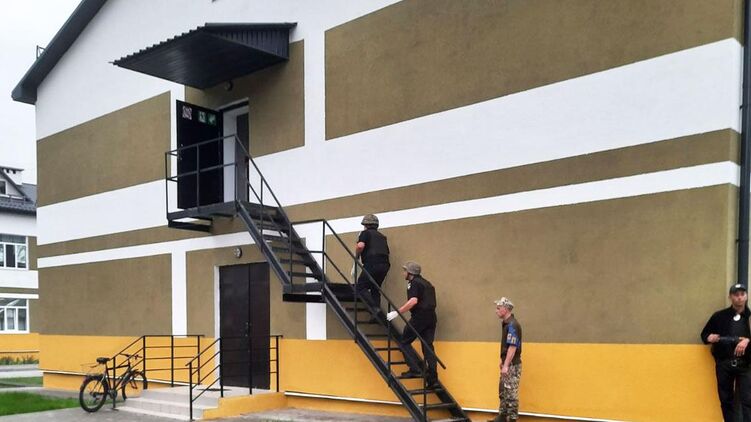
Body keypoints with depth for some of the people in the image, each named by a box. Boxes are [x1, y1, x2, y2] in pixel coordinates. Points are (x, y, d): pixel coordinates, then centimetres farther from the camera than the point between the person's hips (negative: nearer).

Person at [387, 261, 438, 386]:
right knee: (428, 347, 8)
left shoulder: (414, 283, -6)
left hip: (419, 317, -8)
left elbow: (413, 301, -21)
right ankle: (433, 378, 3)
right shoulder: (427, 283, 22)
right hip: (431, 317, 8)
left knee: (404, 342, 4)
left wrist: (397, 312, -22)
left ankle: (416, 369, -6)